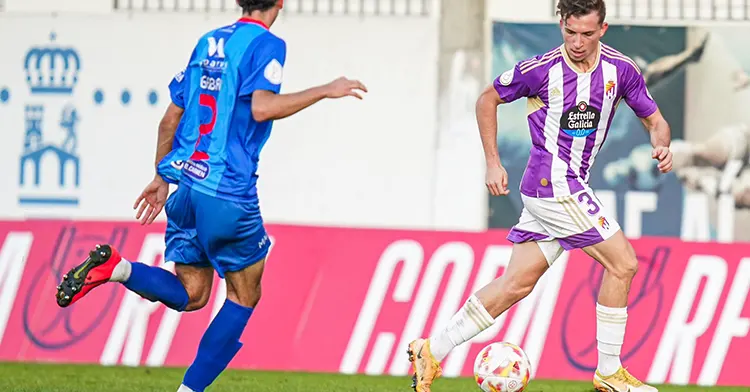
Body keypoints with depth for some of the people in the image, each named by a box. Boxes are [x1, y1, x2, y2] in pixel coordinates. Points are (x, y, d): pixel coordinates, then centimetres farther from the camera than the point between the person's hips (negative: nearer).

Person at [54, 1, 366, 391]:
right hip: (227, 193, -7)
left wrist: (161, 177, 28)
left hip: (186, 185, 7)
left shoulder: (208, 43, 16)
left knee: (189, 295, 11)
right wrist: (325, 91, -14)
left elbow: (170, 119, 19)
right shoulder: (266, 44, -6)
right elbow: (261, 107, -22)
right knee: (244, 298, 9)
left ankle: (115, 267, -12)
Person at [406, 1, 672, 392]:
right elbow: (488, 99, 3)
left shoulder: (620, 69, -1)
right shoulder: (541, 70, -13)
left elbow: (654, 120, 9)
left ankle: (432, 350, 12)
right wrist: (493, 163, 1)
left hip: (568, 188, 6)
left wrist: (661, 145, -14)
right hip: (554, 185, -6)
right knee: (622, 262, -8)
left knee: (517, 283, 7)